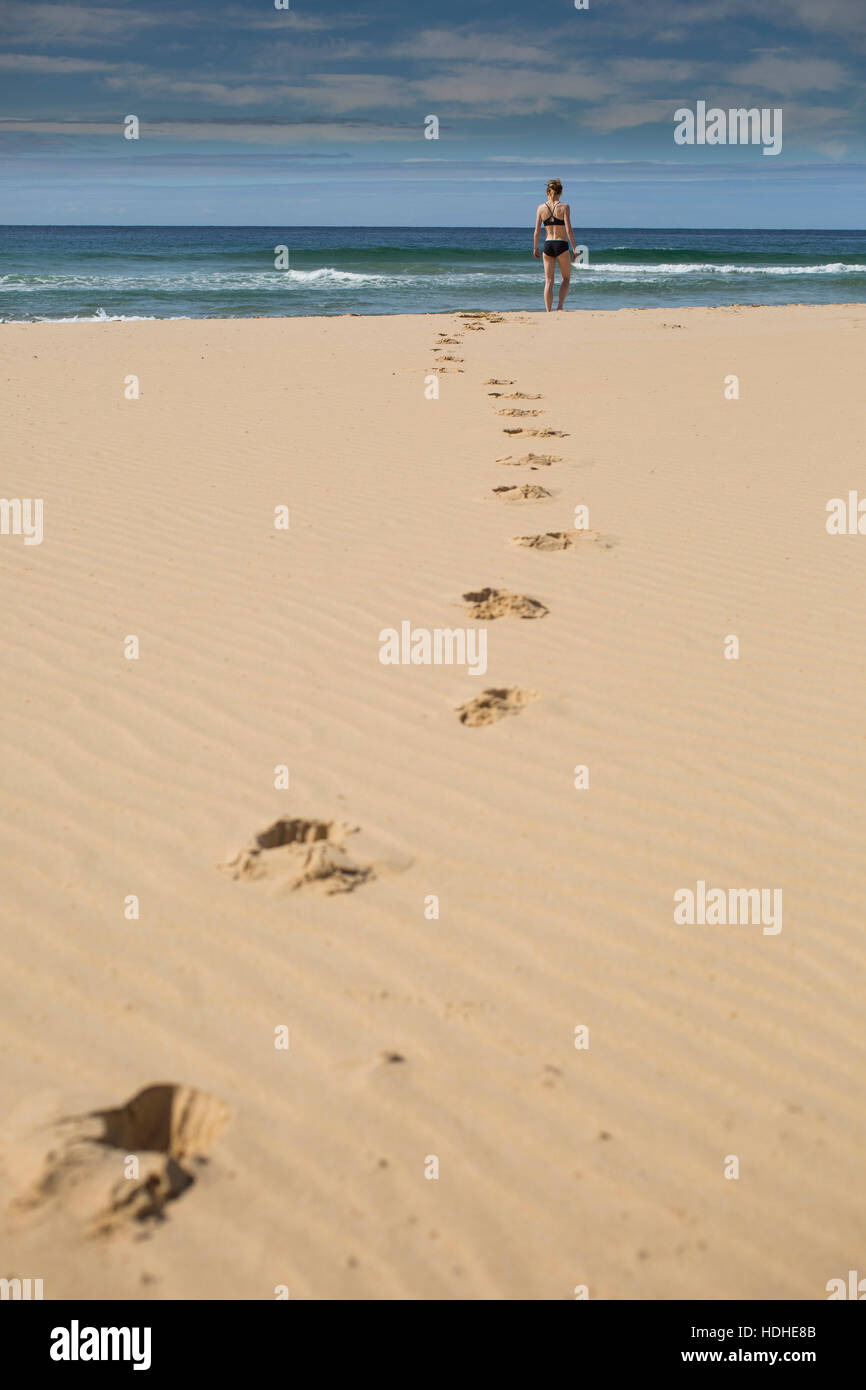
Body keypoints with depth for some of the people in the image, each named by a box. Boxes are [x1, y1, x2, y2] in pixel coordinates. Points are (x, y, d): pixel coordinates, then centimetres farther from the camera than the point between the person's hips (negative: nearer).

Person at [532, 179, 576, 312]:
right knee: (566, 278, 16)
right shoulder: (564, 207, -7)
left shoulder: (541, 207, 1)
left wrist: (535, 248, 14)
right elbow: (568, 230, -11)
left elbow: (537, 231, 2)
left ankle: (548, 312, 1)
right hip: (561, 245, -2)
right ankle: (560, 306, -1)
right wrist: (574, 249, -5)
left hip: (547, 246, 2)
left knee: (548, 281, 7)